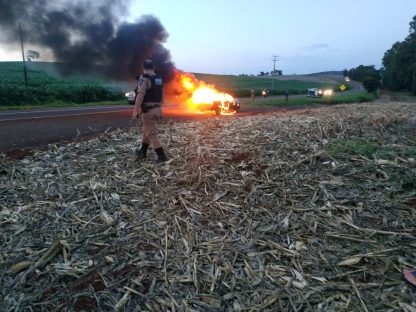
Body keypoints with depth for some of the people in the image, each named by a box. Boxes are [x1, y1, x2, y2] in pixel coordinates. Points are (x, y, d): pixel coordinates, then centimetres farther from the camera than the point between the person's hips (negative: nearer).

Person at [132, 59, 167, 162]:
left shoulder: (144, 78, -14)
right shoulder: (159, 79, 10)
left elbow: (140, 95, -22)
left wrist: (135, 111, -19)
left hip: (148, 111, -8)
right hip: (157, 109, 8)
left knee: (152, 134, -3)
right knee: (146, 131, 21)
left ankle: (162, 156, -3)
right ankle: (142, 152, 32)